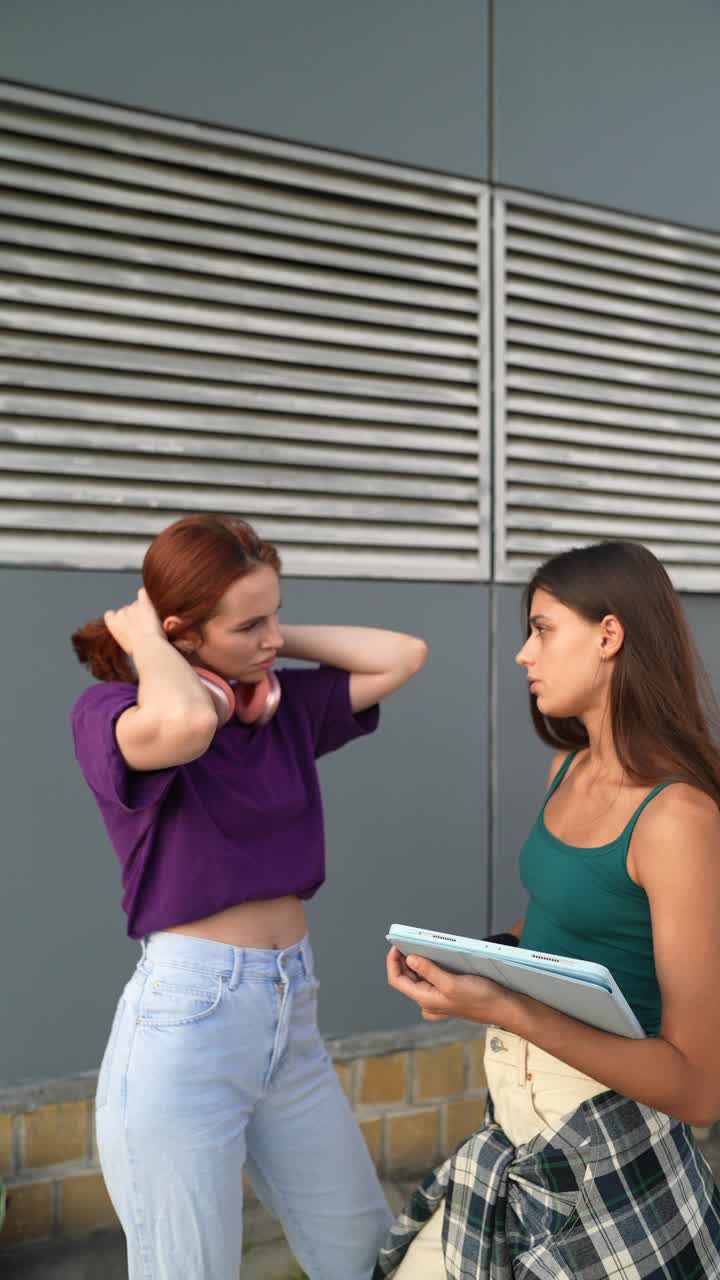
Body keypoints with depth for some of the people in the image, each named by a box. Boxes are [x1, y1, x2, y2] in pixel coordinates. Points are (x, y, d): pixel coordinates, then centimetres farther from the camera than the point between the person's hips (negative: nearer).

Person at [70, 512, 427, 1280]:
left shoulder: (286, 704, 8)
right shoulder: (110, 711, -12)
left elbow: (403, 656, 7)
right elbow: (186, 723, -35)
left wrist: (280, 638, 5)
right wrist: (139, 634, -15)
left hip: (294, 1013, 7)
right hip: (184, 1020, -6)